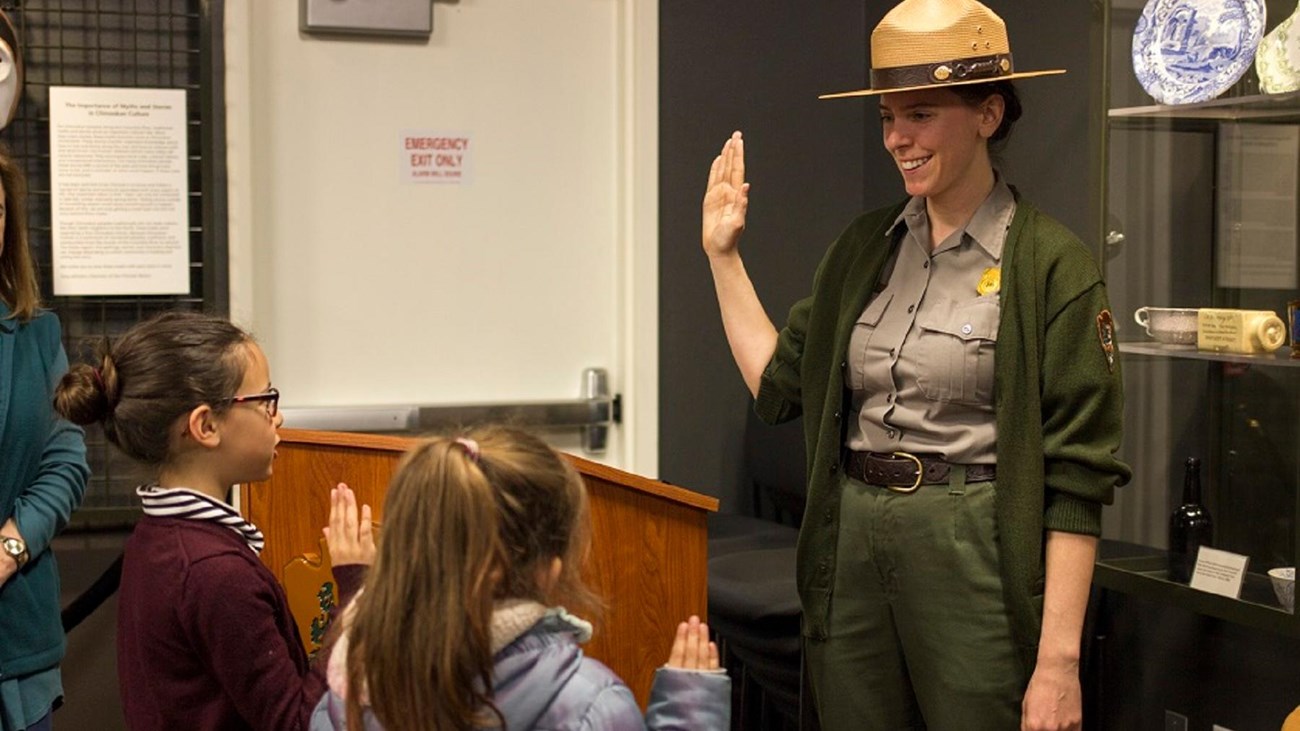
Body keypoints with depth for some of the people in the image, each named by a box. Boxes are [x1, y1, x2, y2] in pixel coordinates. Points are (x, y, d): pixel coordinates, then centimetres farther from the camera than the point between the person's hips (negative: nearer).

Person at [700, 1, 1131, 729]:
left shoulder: (1051, 263, -10)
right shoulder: (866, 246, 8)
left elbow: (1077, 478, -12)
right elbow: (780, 385, 11)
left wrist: (1059, 658, -16)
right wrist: (723, 253, 9)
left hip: (974, 559, -5)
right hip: (852, 547, 6)